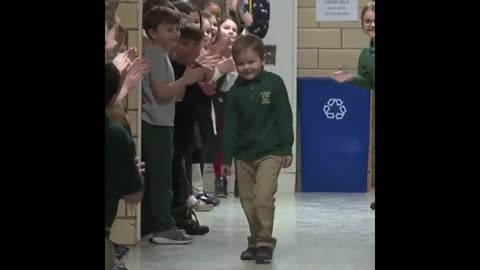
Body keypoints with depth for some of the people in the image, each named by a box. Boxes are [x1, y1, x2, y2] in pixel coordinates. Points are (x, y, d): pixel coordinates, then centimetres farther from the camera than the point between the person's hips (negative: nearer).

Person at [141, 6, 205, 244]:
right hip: (156, 124, -10)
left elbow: (173, 95, 17)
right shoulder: (155, 55, -12)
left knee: (154, 178, 10)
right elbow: (161, 93, -20)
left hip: (159, 124, 10)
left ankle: (149, 226, 13)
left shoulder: (161, 55, 19)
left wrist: (187, 80, 4)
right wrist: (186, 79, -17)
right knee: (160, 177, -8)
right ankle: (162, 227, -5)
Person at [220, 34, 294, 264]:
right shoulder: (235, 91, 3)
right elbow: (229, 126, 5)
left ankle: (265, 242, -4)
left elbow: (285, 117, -3)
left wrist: (287, 149, -5)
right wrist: (226, 158, 4)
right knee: (248, 201, 8)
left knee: (263, 198, -15)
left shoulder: (274, 83, -6)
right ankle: (255, 241, 22)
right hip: (243, 154, 4)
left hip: (270, 152, -4)